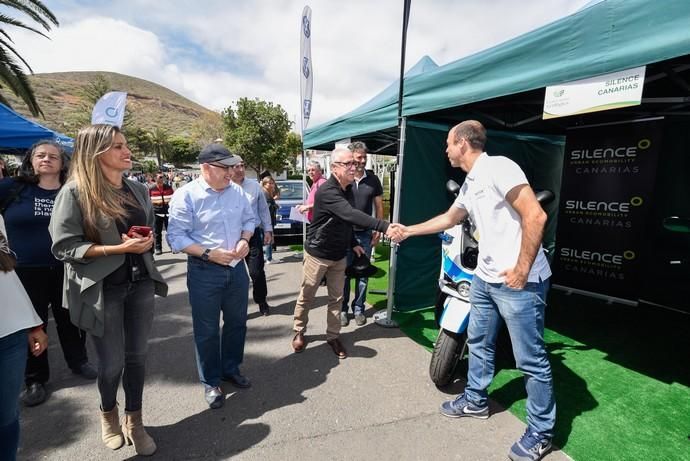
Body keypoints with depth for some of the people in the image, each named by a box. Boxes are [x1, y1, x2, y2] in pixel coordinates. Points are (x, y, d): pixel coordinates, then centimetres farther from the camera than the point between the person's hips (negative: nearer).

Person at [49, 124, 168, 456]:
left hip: (140, 283, 4)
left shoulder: (139, 190, 7)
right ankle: (108, 413, 40)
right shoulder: (75, 191, -9)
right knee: (111, 362, 8)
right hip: (103, 288, -4)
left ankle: (134, 421, 31)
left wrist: (147, 241, -4)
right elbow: (64, 246, -12)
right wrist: (118, 248, -21)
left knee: (137, 356, 11)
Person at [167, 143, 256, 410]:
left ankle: (231, 369, 41)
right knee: (207, 330, 9)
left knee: (237, 323, 18)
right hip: (204, 272, -5)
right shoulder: (186, 195, -14)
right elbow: (176, 237, -14)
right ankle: (211, 383, 30)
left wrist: (245, 239, -7)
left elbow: (249, 219, 13)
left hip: (237, 268, 5)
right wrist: (209, 253, -21)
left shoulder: (236, 191, 2)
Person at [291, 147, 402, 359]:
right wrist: (384, 226, -47)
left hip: (339, 255, 7)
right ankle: (299, 332, 31)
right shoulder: (327, 191, -26)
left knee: (336, 299, 11)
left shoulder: (348, 190, 3)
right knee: (306, 297, 10)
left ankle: (333, 336, 26)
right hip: (318, 254, -7)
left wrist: (353, 243, 11)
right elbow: (351, 215, -40)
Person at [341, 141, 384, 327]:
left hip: (365, 234, 2)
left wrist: (378, 230, 3)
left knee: (362, 274, 9)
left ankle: (358, 309, 22)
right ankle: (343, 309, 20)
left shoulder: (373, 180, 3)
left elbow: (379, 206, 8)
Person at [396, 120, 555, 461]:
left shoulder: (499, 167, -15)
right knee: (478, 343, 21)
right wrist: (409, 230, 31)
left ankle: (540, 432, 24)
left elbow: (535, 216, -21)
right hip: (484, 278, 10)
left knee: (531, 360, 5)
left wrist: (522, 270, -21)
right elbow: (448, 219, 27)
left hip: (518, 281, -10)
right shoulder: (469, 184, 14)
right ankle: (475, 400, 40)